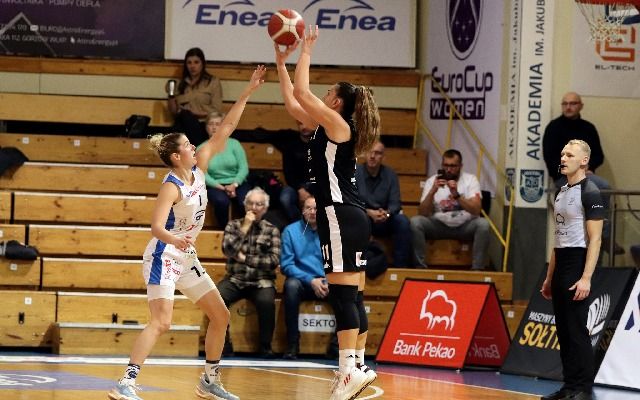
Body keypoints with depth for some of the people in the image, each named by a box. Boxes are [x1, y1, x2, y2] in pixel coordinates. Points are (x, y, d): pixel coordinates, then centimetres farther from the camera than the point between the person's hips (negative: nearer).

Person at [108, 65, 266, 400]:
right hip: (163, 257, -9)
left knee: (220, 316, 9)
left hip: (186, 258, 9)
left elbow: (225, 129, 5)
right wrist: (174, 239, -51)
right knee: (161, 322, -22)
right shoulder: (172, 185, -19)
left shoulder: (198, 168, 2)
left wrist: (247, 93, 3)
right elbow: (157, 226, -30)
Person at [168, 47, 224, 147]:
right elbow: (174, 112, 18)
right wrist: (171, 96, 2)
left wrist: (193, 114, -7)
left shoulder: (213, 82, 11)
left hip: (202, 124, -2)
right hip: (183, 123, 2)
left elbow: (216, 111, 2)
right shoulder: (181, 84, 21)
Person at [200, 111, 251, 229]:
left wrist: (234, 185, -16)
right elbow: (203, 175, -4)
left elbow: (244, 167, 0)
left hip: (237, 184, 1)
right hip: (215, 186, -1)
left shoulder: (234, 144, 7)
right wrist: (222, 188, -16)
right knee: (221, 201, -36)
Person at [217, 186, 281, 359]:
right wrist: (245, 228, -11)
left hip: (261, 281, -1)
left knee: (266, 301, -35)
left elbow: (274, 261, -4)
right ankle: (224, 343, -14)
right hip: (235, 279, 1)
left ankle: (265, 347, -16)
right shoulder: (234, 225, 9)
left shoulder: (272, 230, 6)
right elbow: (228, 250, -8)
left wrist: (245, 258, -8)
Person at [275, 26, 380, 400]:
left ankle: (350, 369, -18)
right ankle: (358, 367, 12)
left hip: (341, 216, -10)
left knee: (342, 294, -13)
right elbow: (293, 102, 26)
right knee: (353, 296, 10)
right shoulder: (327, 128, 17)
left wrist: (306, 52, -2)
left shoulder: (337, 124, -8)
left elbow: (301, 92, -13)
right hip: (349, 217, 10)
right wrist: (281, 62, 25)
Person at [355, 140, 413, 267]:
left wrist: (387, 213, -28)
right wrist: (369, 212, -28)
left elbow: (395, 203, -4)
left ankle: (401, 265, -19)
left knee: (402, 221, -26)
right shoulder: (355, 173, -6)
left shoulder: (390, 175, 3)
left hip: (383, 222, 3)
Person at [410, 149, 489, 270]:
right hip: (438, 225, 1)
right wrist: (432, 191, -27)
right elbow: (422, 214, -13)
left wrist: (456, 195, -32)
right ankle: (421, 268, -21)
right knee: (415, 221, -26)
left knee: (483, 224, -31)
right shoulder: (432, 181, -4)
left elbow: (476, 210, -19)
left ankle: (477, 269, -23)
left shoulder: (470, 179, -6)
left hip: (464, 226, -1)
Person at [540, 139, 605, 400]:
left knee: (577, 330, -8)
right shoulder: (561, 192, 16)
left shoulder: (589, 193, -10)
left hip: (577, 265, -9)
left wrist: (586, 278, -22)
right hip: (560, 266, 9)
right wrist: (549, 277, 19)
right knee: (563, 330, 8)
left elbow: (595, 239, -15)